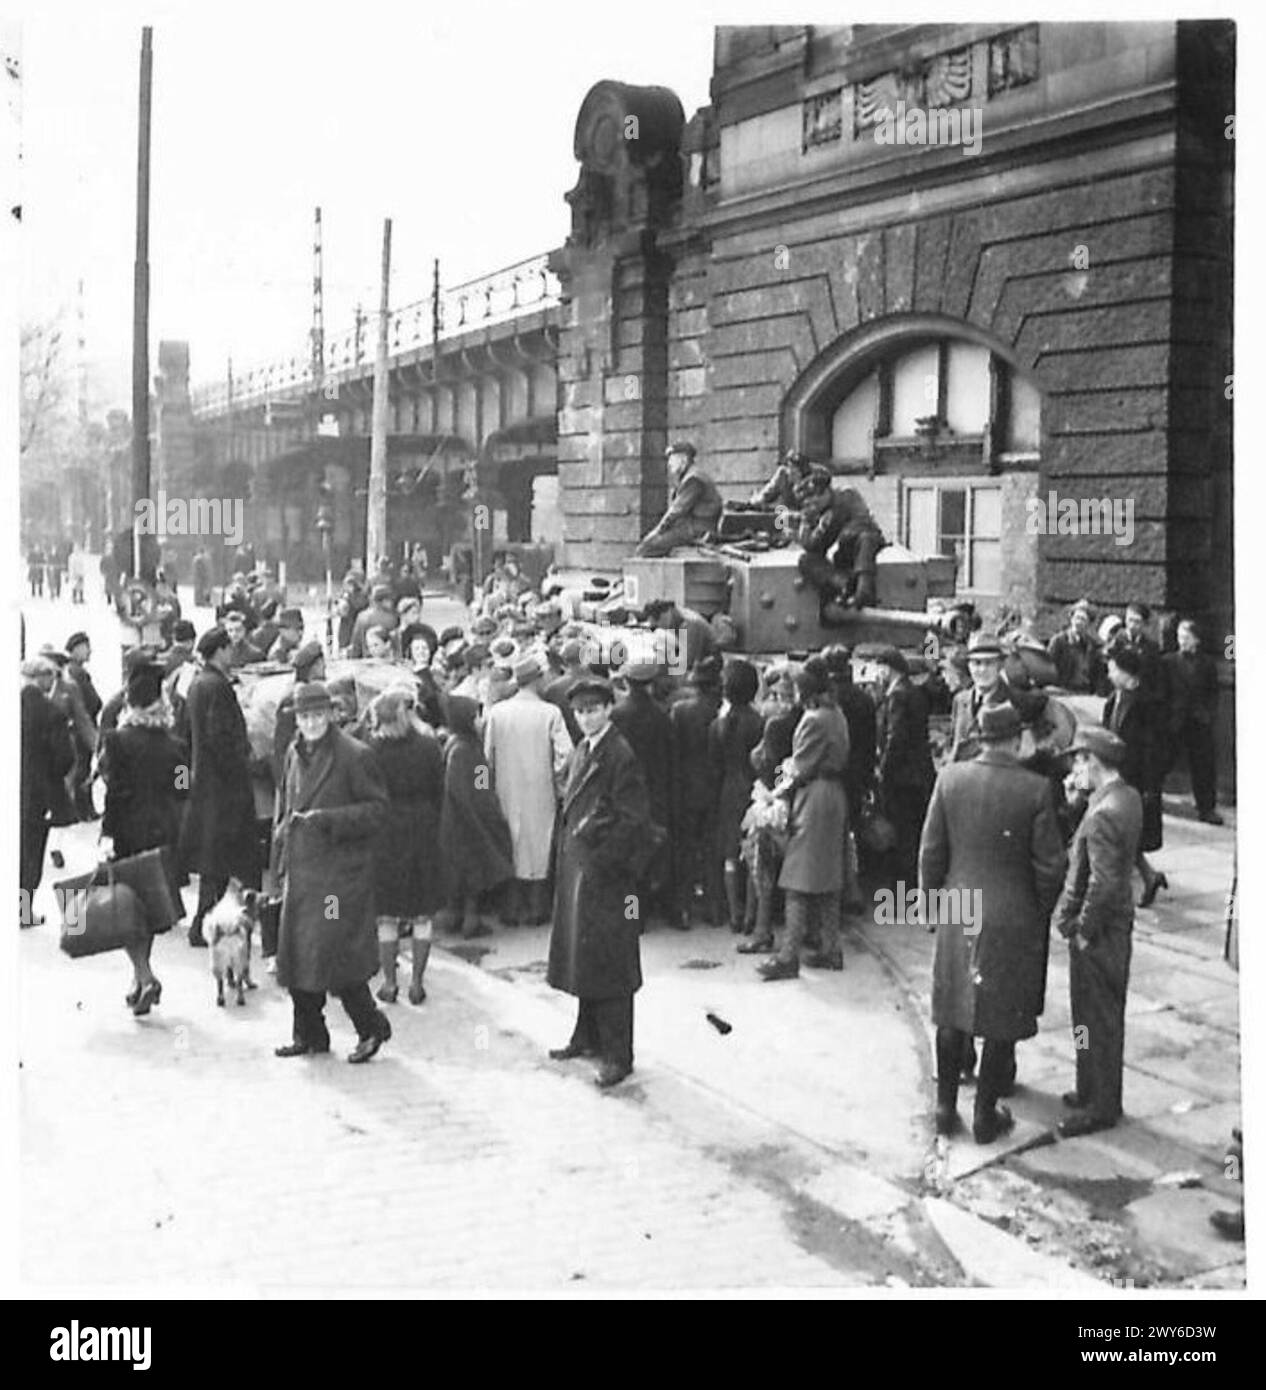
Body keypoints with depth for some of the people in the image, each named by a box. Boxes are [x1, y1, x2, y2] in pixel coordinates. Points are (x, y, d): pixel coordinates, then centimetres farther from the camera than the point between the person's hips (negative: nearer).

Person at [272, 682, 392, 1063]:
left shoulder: (355, 755, -10)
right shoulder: (295, 753, 11)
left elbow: (377, 809, -10)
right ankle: (309, 1034, 24)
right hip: (301, 870, 7)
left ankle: (371, 1027, 11)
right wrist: (282, 845, 15)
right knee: (295, 954, 9)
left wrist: (329, 819, -19)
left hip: (340, 871, -7)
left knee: (331, 954, -9)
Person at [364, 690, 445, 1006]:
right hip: (423, 834, 2)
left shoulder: (371, 750, -11)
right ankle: (417, 982, 12)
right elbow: (439, 793, 2)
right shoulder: (429, 746, -5)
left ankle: (389, 982, 14)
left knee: (386, 917, 9)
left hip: (385, 835, -1)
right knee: (422, 916, 9)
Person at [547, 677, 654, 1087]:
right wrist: (565, 853, 11)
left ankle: (617, 1055, 4)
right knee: (582, 956, 16)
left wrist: (601, 859, -17)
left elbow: (635, 819, -17)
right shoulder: (580, 752, 12)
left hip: (606, 873, -9)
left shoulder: (620, 756, -15)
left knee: (607, 961, -4)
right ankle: (588, 1037, 30)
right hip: (575, 868, 9)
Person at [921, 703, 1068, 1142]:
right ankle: (986, 1114, 19)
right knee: (1002, 1019, 10)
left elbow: (931, 851, -1)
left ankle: (945, 1107, 24)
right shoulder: (1035, 789, -14)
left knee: (951, 1013, 15)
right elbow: (1050, 863, -9)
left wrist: (932, 903, 12)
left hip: (958, 915, 3)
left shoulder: (950, 778, -7)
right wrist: (1042, 911, 7)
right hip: (1013, 920, -3)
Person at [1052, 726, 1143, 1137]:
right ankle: (1094, 1091, 34)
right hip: (1117, 922, 10)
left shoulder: (1103, 815, -26)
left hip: (1096, 933, -10)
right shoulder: (1129, 797, 3)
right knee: (1106, 1014, 20)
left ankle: (1100, 1108, 16)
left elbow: (1103, 883, -27)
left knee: (1095, 1020, 4)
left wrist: (1084, 930, -17)